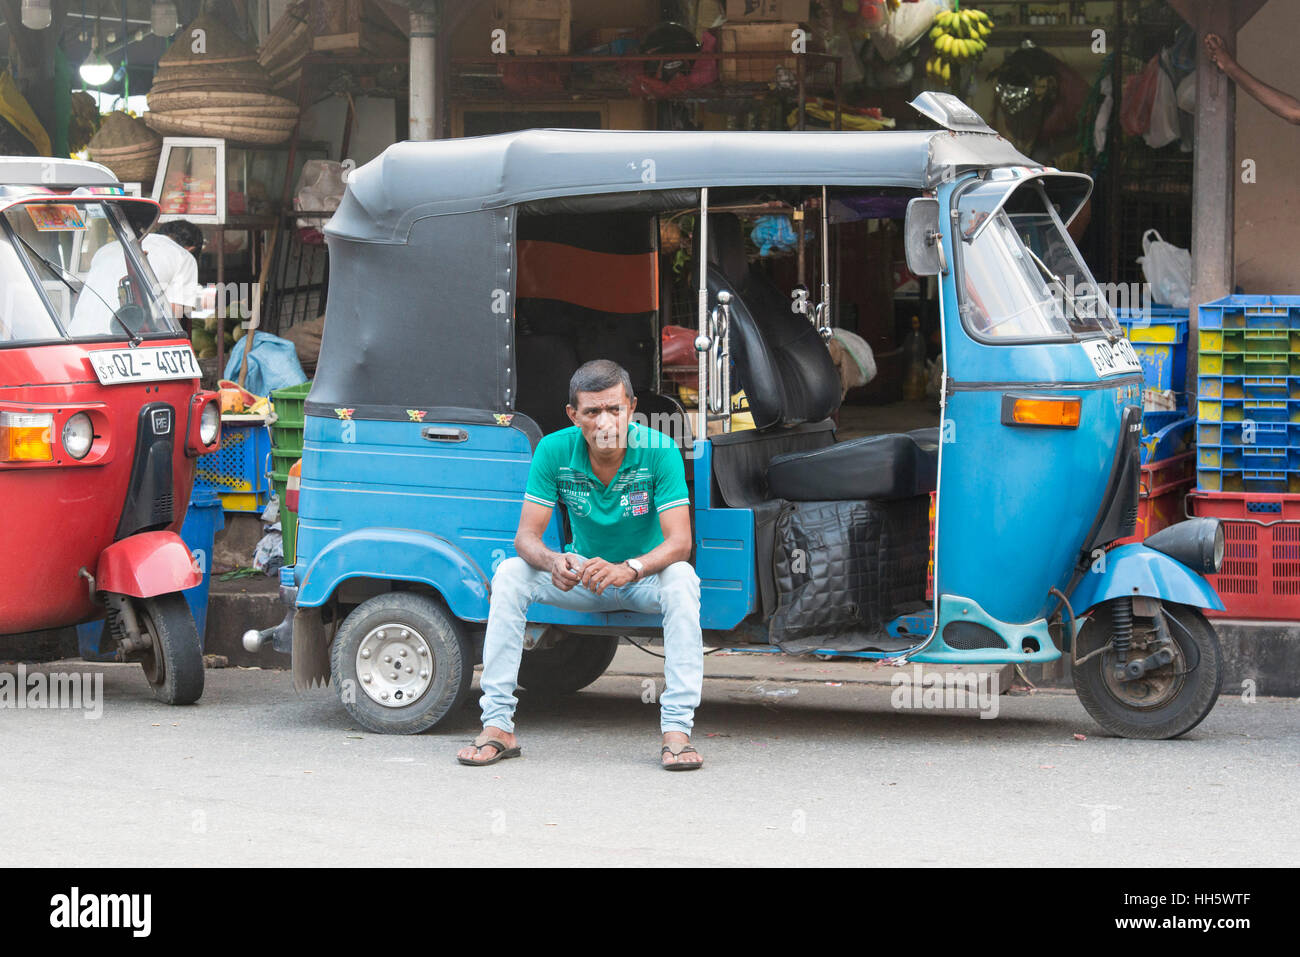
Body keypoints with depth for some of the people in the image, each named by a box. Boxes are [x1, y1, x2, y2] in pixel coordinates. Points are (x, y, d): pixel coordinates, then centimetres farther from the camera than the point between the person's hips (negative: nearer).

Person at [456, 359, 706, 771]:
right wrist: (553, 562, -41)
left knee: (680, 578, -35)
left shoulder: (659, 451, -22)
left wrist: (627, 568, -47)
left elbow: (679, 542, -28)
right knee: (510, 575, -22)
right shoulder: (555, 451, -15)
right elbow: (526, 535, -17)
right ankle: (497, 727, -21)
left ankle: (677, 731, -35)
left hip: (644, 576, -2)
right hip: (581, 574, 2)